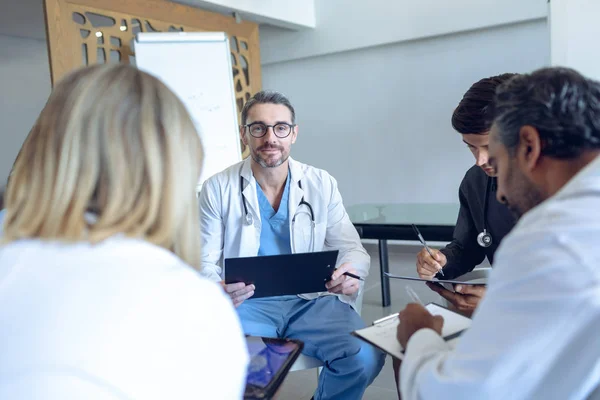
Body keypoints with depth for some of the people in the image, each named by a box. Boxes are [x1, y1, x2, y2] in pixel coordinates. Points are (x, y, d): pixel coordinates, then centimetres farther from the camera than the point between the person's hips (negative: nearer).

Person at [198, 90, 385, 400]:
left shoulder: (321, 184, 5)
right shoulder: (217, 188, 1)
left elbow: (352, 248, 7)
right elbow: (204, 262, 2)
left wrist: (351, 273, -17)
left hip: (313, 301, 2)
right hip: (246, 303, -1)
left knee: (365, 357, -23)